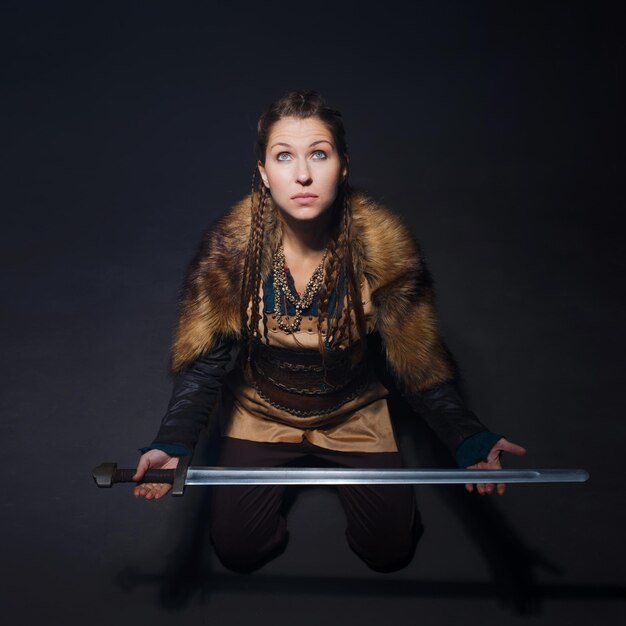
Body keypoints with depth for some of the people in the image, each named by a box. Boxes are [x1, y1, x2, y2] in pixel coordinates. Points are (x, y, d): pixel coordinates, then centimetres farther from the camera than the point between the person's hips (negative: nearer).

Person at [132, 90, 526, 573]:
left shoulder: (385, 248, -25)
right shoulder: (232, 247, -24)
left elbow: (419, 364, -18)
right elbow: (204, 360, -18)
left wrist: (469, 440, -32)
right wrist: (172, 445, -33)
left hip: (353, 416, 0)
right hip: (260, 415, 0)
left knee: (389, 550, 6)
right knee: (238, 551, 5)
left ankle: (326, 461, 33)